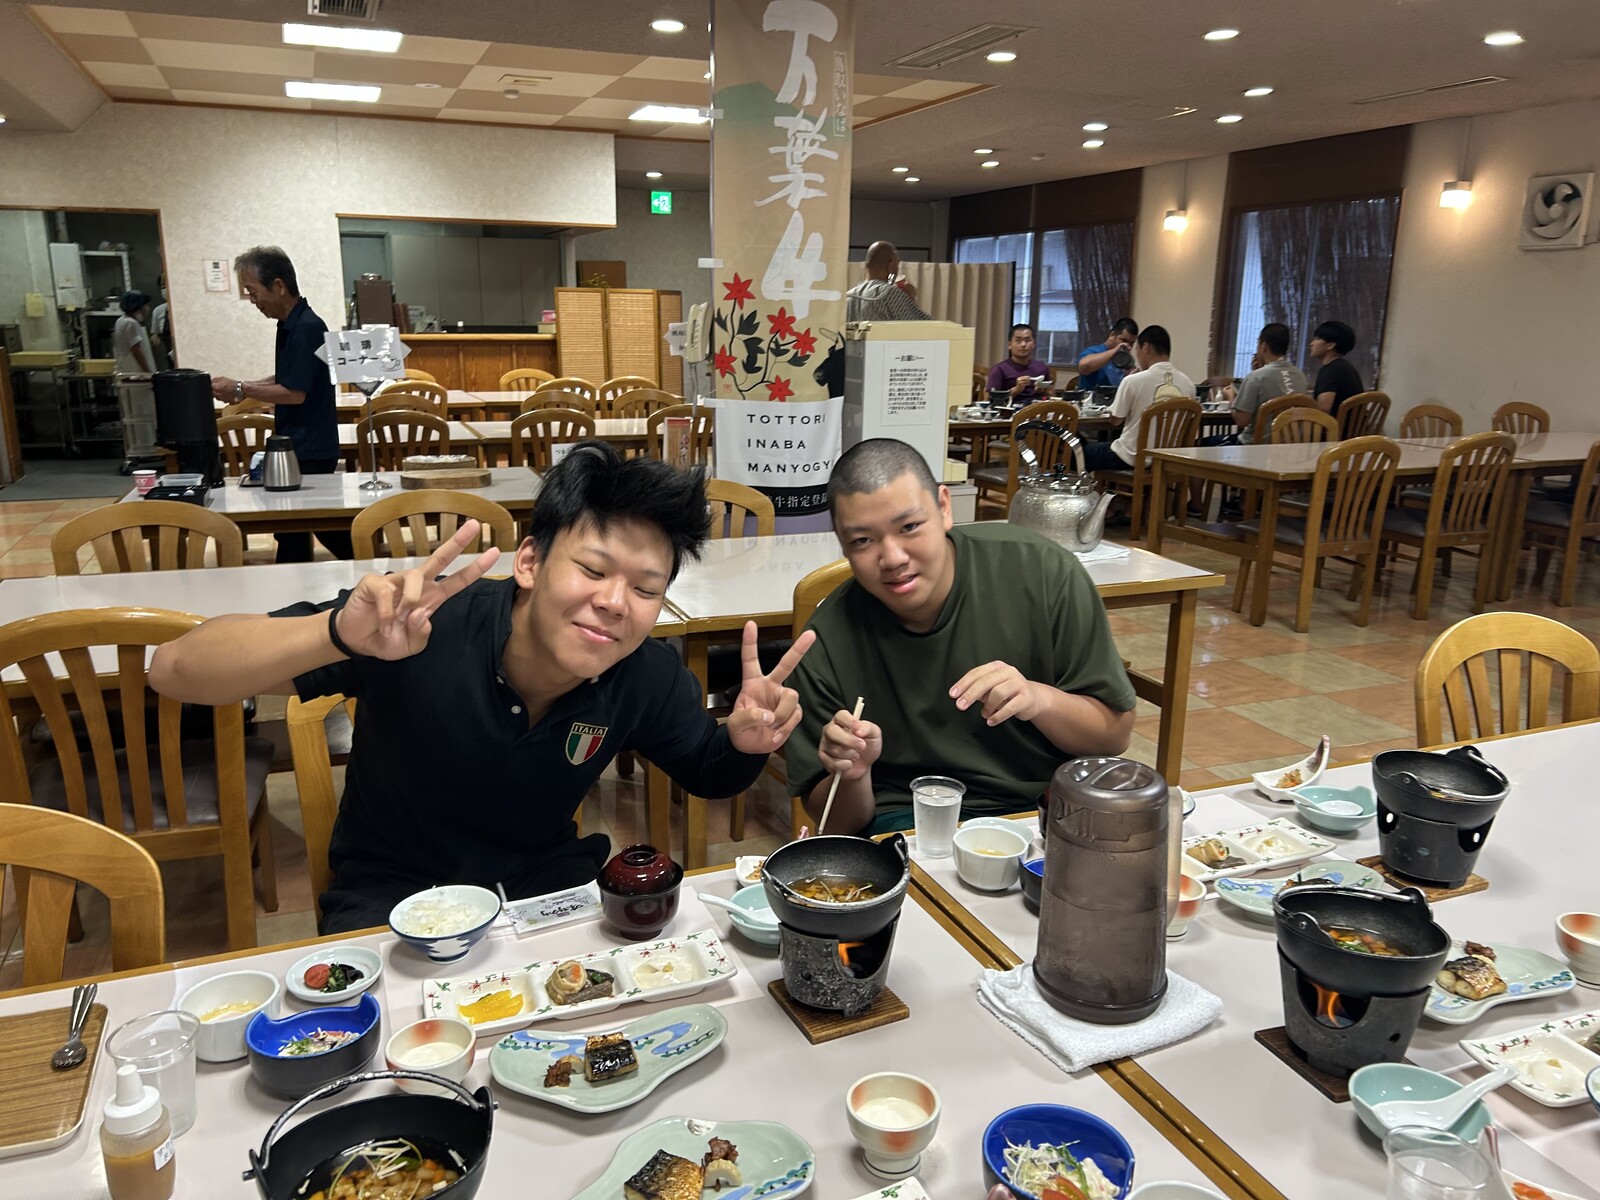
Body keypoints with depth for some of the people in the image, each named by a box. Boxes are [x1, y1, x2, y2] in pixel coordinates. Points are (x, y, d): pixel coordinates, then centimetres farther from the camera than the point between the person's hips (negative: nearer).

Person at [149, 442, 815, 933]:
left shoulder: (648, 678, -15)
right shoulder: (426, 627, -27)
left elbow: (708, 773, 5)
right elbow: (174, 670, -29)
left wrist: (746, 743, -19)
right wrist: (339, 635, -49)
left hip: (547, 884, 4)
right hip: (391, 898, -4)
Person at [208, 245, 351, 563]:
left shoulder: (306, 328, -18)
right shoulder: (290, 325, 11)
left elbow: (295, 392, -21)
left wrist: (241, 389, -14)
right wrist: (245, 388, 8)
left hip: (309, 452, -9)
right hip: (300, 446, 9)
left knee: (292, 529, 0)